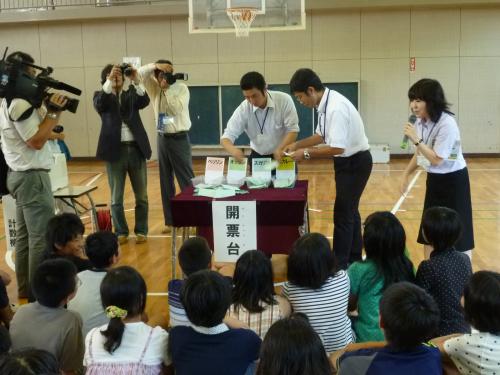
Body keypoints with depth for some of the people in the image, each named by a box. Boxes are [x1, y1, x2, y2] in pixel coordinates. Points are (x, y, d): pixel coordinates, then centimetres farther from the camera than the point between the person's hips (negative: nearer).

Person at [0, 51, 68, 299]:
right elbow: (37, 141, -20)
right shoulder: (21, 103, -18)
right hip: (32, 176, -11)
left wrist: (49, 110, 5)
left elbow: (40, 133, 14)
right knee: (41, 237, -5)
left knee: (24, 235, 15)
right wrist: (53, 112, -16)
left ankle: (25, 289, 23)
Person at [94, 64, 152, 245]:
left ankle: (141, 231, 19)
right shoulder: (101, 95, 7)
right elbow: (99, 104, -17)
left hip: (136, 149, 2)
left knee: (141, 196, 8)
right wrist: (110, 81, -27)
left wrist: (136, 81, -23)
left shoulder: (132, 94, 11)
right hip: (115, 150, -1)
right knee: (116, 198, 5)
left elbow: (145, 101, -9)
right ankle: (121, 232, 17)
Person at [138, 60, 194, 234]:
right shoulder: (155, 88, 7)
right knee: (166, 181, 9)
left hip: (179, 139, -5)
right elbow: (141, 73, 1)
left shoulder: (181, 88, -6)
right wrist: (155, 65, -14)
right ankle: (170, 221, 16)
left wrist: (167, 89, -18)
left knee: (186, 180, -3)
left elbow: (177, 109, -19)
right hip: (162, 138, 5)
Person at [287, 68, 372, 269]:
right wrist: (297, 145, 6)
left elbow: (337, 148, -31)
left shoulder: (336, 108, -28)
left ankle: (339, 265, 8)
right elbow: (322, 136, 14)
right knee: (349, 211, 19)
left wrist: (306, 153, -22)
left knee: (343, 214, -3)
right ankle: (354, 259, 34)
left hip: (355, 162, -10)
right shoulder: (326, 104, 1)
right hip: (348, 161, 10)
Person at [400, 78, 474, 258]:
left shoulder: (447, 124, -25)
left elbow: (436, 160, -26)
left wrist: (416, 140, -29)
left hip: (453, 181, -8)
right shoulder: (421, 122, 0)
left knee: (458, 233, 0)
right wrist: (406, 174, 9)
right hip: (434, 180, 8)